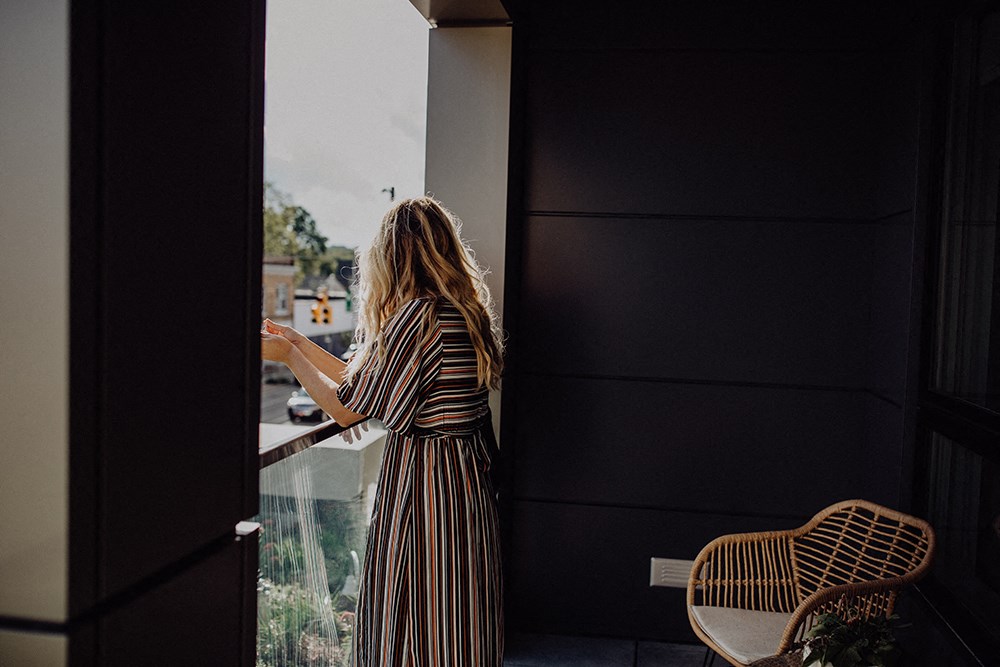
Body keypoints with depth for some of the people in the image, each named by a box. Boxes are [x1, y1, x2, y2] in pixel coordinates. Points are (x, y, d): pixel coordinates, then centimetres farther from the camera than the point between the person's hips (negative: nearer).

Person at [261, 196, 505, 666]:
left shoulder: (418, 316, -20)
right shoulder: (464, 311, 8)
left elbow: (346, 409, -13)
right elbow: (361, 379, 14)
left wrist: (288, 356, 0)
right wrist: (297, 342, 18)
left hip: (421, 482, -9)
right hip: (467, 477, 9)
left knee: (413, 625, 7)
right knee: (457, 623, 20)